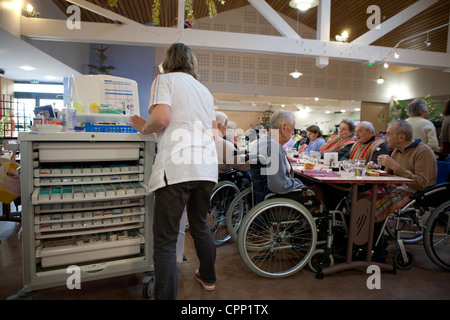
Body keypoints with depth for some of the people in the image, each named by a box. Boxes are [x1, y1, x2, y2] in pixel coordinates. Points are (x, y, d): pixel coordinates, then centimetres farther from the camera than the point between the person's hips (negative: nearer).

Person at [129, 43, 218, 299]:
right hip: (207, 168, 7)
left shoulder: (166, 79, 5)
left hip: (176, 168, -7)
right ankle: (208, 278, 41)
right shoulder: (204, 90, 23)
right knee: (200, 225, 24)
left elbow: (162, 118, -12)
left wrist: (144, 127, 7)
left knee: (165, 240, -2)